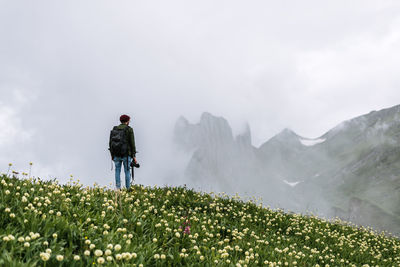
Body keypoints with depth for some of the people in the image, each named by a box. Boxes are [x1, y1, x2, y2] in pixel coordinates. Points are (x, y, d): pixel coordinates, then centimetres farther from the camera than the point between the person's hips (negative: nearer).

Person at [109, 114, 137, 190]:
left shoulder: (114, 129, 6)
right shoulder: (129, 129, -7)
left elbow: (111, 142, 7)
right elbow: (132, 143, -9)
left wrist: (112, 154, 15)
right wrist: (134, 156, -4)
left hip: (116, 154, 3)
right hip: (126, 155, -3)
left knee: (117, 171, 9)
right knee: (127, 172, 6)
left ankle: (118, 189, 7)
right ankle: (128, 189, 8)